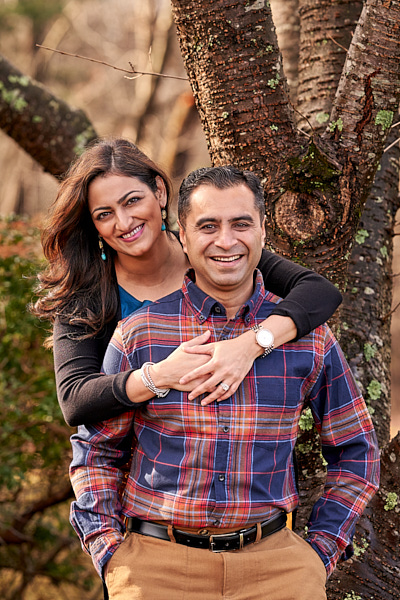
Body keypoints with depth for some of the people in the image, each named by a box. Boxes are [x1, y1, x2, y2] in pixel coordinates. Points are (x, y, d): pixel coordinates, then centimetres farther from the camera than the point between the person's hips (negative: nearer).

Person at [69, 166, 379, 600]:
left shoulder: (309, 338, 4)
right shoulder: (139, 334, 1)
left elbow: (355, 453, 13)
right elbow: (95, 451, 9)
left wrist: (317, 555, 5)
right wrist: (110, 555, -2)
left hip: (272, 563, 1)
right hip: (156, 563, -1)